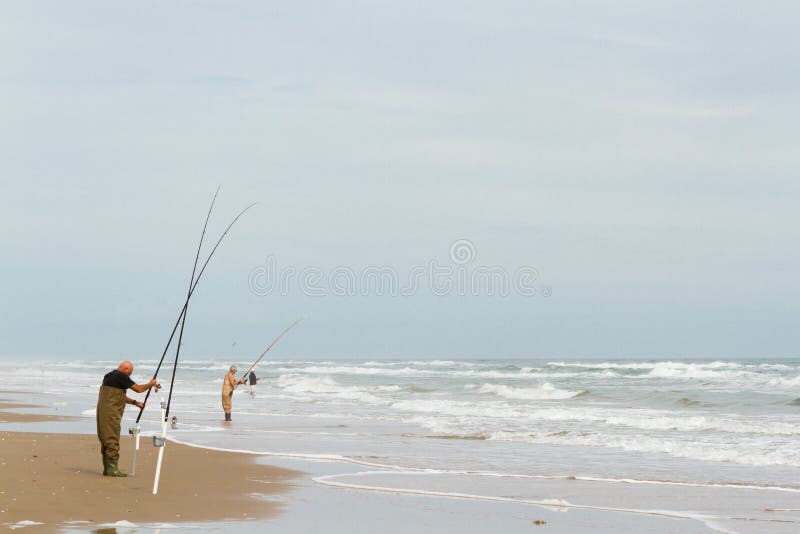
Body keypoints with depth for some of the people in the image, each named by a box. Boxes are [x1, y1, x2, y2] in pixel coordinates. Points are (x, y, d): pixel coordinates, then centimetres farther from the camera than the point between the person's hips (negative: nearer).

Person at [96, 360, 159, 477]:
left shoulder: (109, 376, 20)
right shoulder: (121, 376, -10)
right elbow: (138, 389, -6)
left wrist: (134, 402, 25)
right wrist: (150, 384, 10)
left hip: (103, 411, 10)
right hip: (110, 413, -10)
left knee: (106, 440, 12)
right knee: (112, 440, -8)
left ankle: (107, 468, 15)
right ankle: (112, 468, -8)